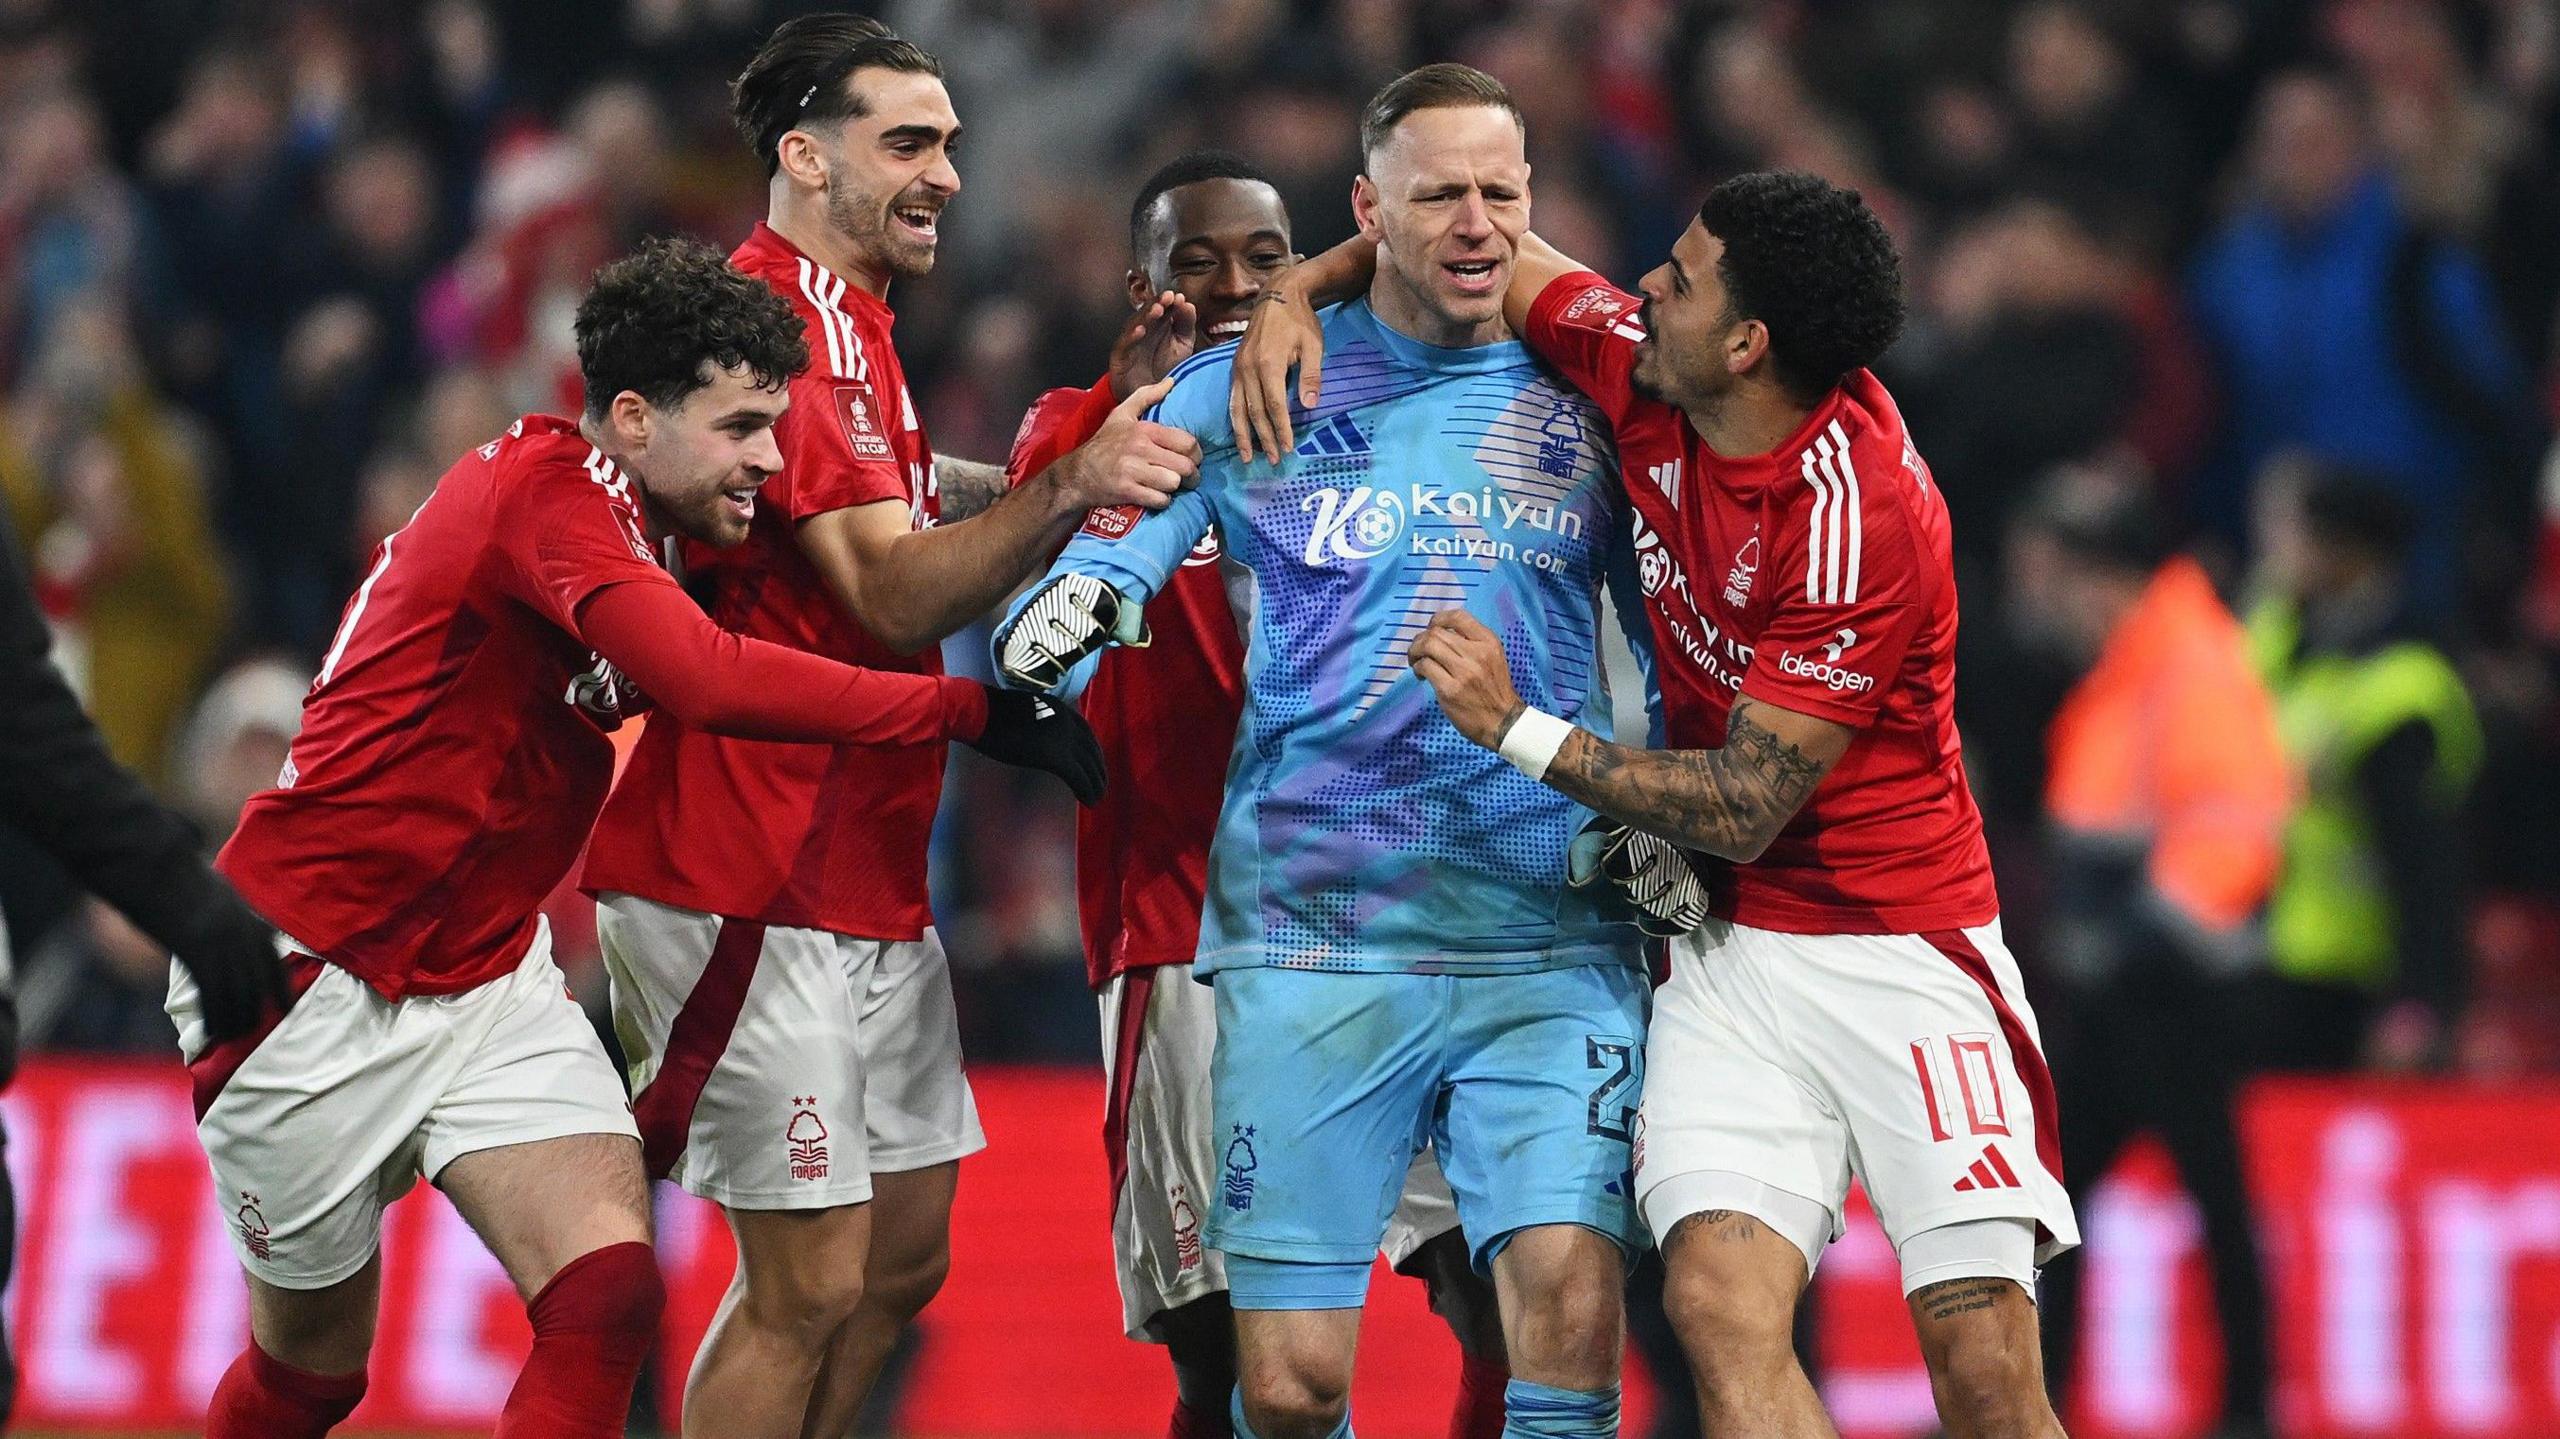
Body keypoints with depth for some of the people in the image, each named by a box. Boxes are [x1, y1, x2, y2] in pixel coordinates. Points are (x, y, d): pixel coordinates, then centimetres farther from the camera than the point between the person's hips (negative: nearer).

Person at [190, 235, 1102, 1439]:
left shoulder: (635, 531, 8)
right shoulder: (548, 488, -21)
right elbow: (710, 681, -36)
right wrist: (971, 710, -31)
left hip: (485, 978, 8)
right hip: (311, 978, -8)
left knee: (608, 1296, -16)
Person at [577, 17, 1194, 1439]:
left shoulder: (848, 321, 17)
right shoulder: (782, 319, -16)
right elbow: (892, 594, -24)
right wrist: (1065, 490, -37)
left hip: (865, 880, 11)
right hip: (752, 881, -11)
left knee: (903, 1254, 13)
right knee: (812, 1283, -9)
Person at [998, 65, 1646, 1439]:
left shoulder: (1584, 398, 8)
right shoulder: (1247, 388, 6)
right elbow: (1096, 565, 3)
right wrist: (1059, 619, -20)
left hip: (1549, 951, 0)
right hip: (1311, 947, 0)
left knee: (1572, 1308, -19)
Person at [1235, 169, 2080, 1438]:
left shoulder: (1857, 513, -23)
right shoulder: (1646, 380, -3)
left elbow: (1747, 809, -20)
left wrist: (1521, 732, -17)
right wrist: (1295, 294, 0)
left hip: (1900, 945, -5)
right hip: (1732, 944, 6)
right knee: (1719, 1306, -17)